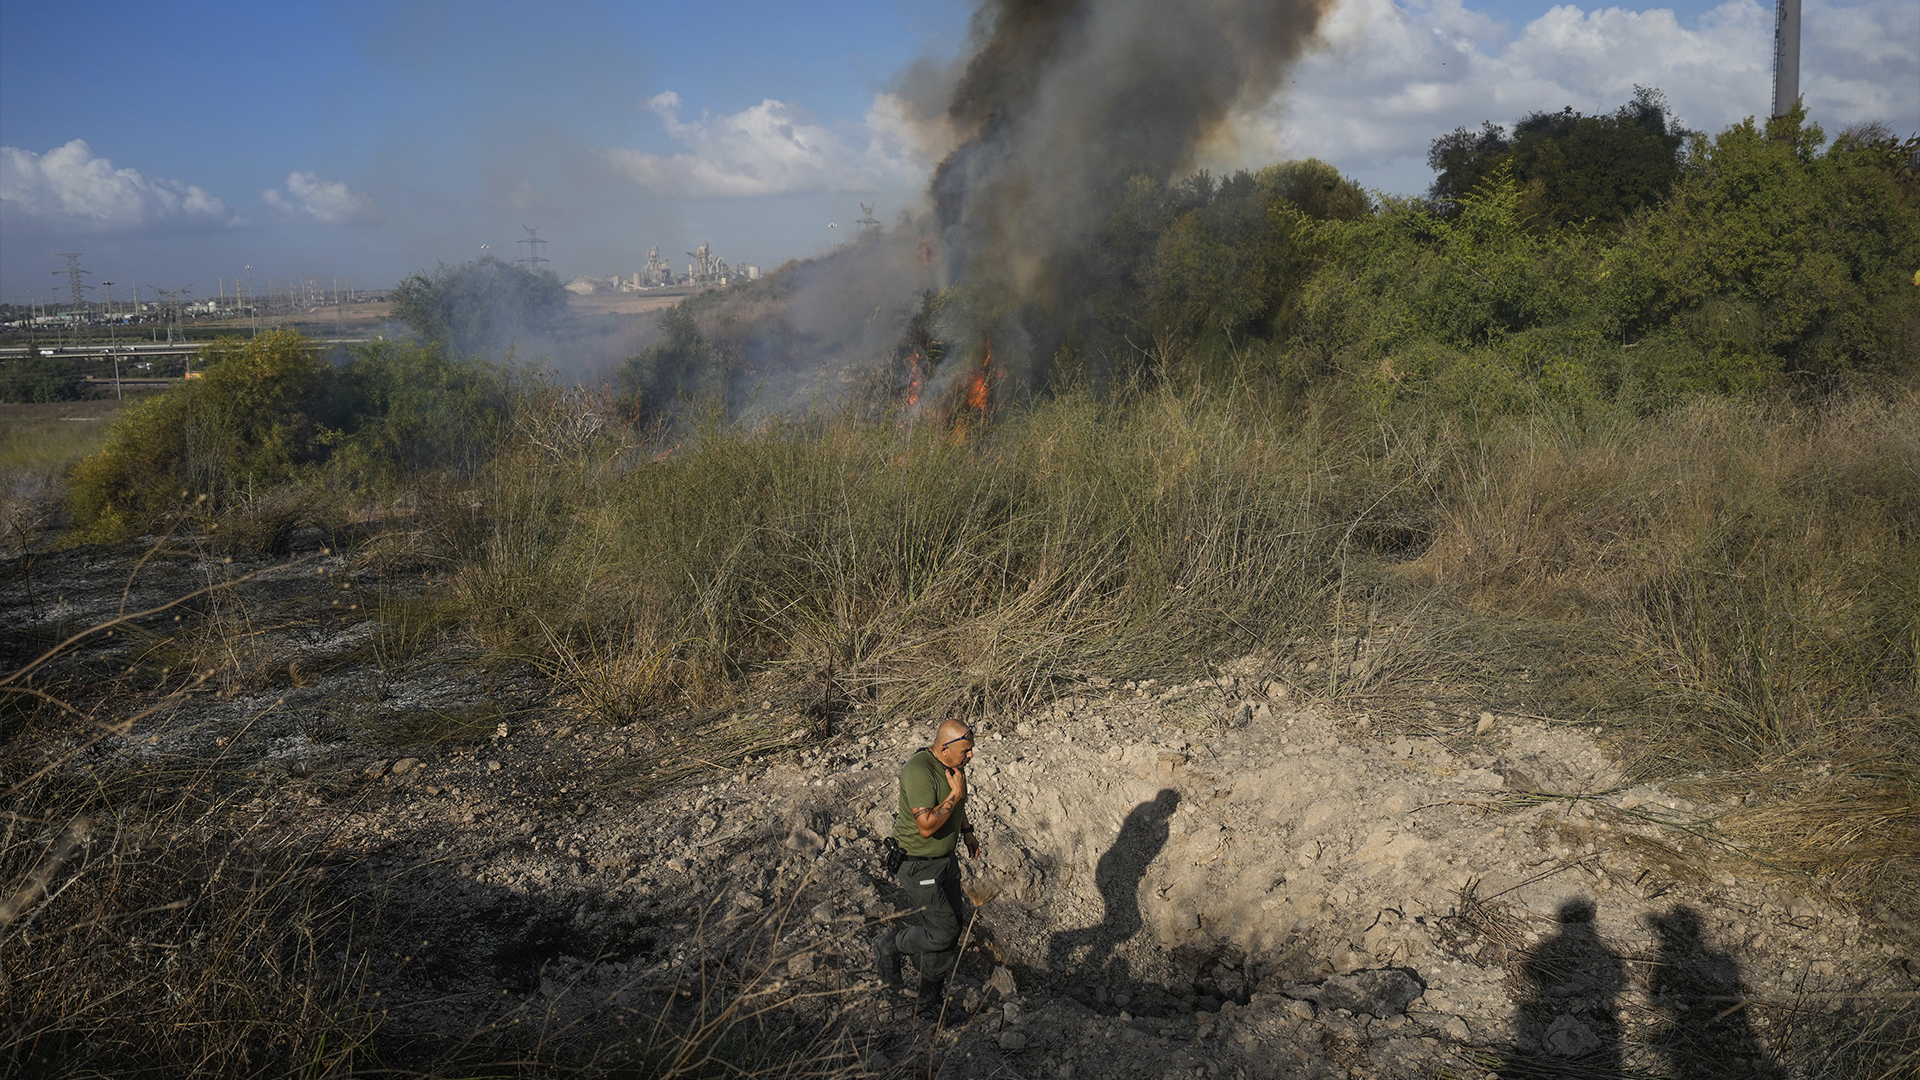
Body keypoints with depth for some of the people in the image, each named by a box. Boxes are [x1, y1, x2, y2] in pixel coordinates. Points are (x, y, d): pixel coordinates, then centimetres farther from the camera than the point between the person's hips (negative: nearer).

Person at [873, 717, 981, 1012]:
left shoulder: (953, 765, 2)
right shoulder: (919, 770, -28)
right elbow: (927, 826, -32)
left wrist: (967, 831, 17)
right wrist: (956, 794, -27)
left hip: (946, 860, 9)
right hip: (918, 864, -9)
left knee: (950, 929, 11)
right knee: (943, 930, -9)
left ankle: (931, 999, 28)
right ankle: (889, 947, 17)